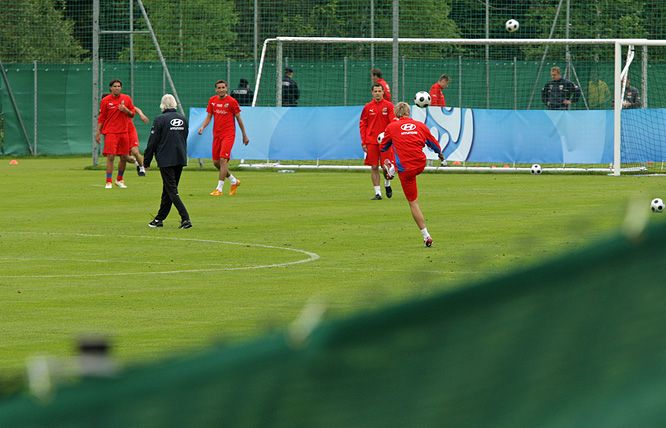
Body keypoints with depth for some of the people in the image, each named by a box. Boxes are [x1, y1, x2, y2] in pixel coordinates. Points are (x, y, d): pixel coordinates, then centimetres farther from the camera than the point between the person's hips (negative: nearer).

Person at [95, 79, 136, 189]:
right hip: (110, 132, -4)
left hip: (123, 132, 4)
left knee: (124, 157, 8)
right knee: (110, 156, -11)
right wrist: (98, 132, -2)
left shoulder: (127, 99, 6)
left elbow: (132, 114, 12)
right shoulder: (105, 101, -2)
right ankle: (108, 182, -8)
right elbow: (101, 118, 1)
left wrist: (126, 110, -10)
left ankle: (119, 180, 26)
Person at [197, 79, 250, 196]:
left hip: (228, 134, -6)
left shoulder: (232, 101, -7)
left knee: (223, 159, -16)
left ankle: (219, 189, -13)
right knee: (216, 162, 7)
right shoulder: (212, 100, 6)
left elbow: (239, 119, 0)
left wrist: (244, 135, 6)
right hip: (216, 134, 6)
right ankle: (234, 181, 28)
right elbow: (208, 117, 11)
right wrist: (202, 127, -9)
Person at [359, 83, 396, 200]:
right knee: (374, 167, 0)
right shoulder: (368, 107, 6)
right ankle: (377, 193, 6)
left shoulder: (389, 106, 1)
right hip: (371, 141, 2)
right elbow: (362, 125, 8)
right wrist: (363, 142, 1)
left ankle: (387, 185, 27)